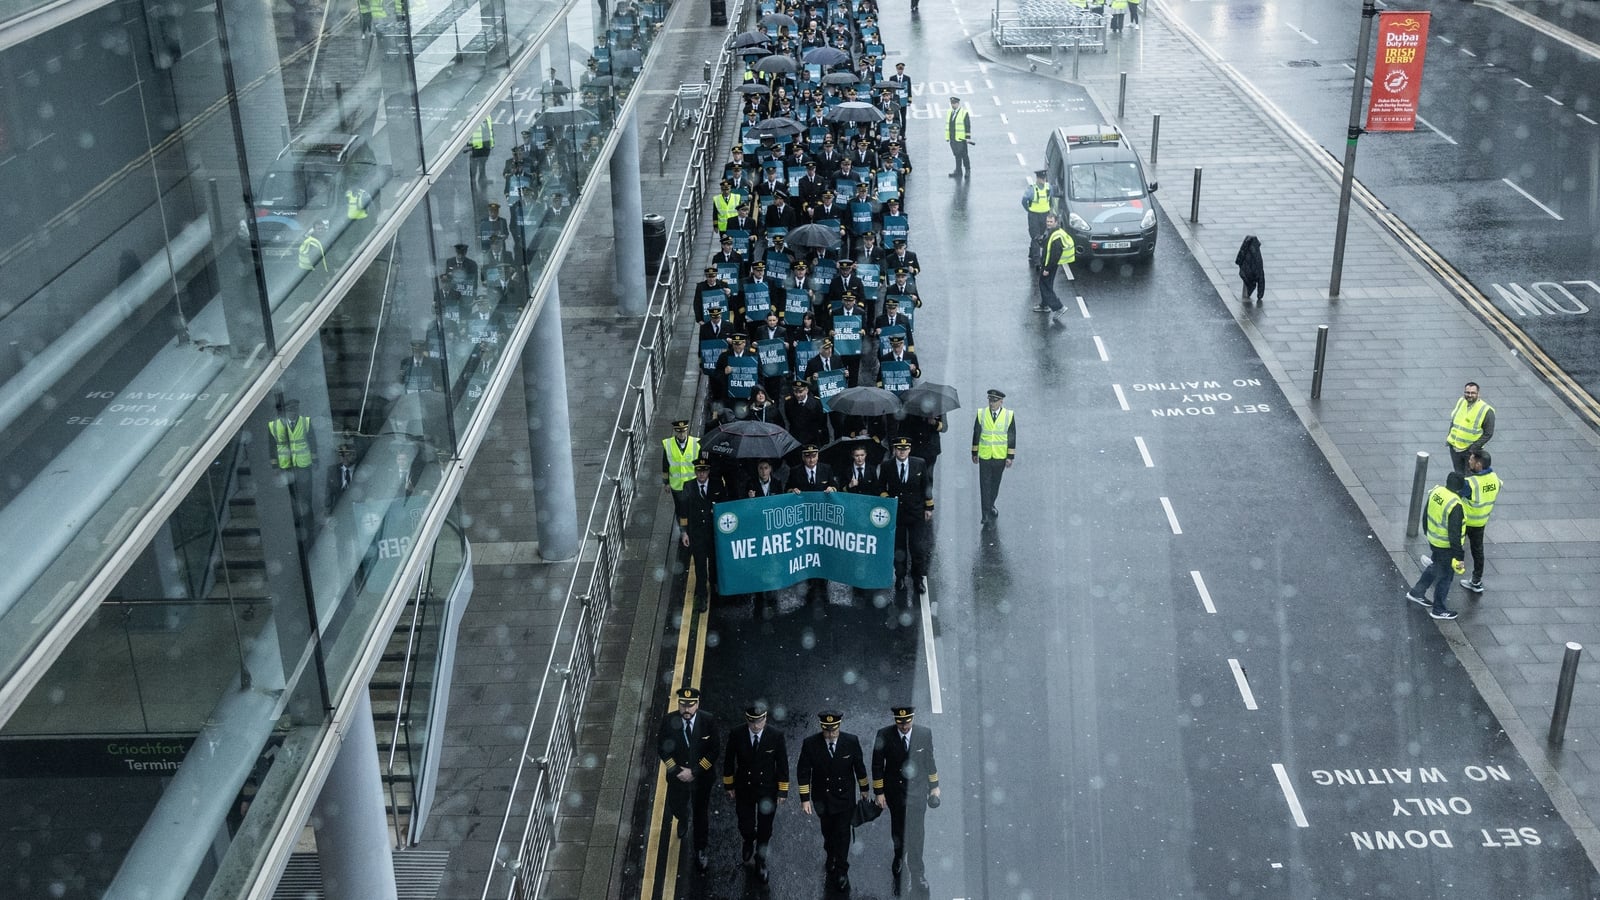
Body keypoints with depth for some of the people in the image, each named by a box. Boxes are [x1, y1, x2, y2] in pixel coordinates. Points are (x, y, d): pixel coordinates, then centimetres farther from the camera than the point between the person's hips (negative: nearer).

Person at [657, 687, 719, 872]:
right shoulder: (669, 721, -18)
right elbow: (662, 748, -7)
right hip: (677, 777, 1)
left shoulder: (708, 721, -21)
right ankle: (683, 819, 60)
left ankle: (700, 852, 33)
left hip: (702, 777, -1)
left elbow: (713, 751, -15)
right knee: (676, 807, 22)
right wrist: (677, 770, -15)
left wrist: (694, 772, -19)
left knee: (701, 814, 13)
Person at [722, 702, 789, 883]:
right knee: (746, 826, 11)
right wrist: (729, 785, 3)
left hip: (768, 790, 0)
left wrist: (783, 791, -4)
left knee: (765, 829, 13)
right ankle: (749, 842, 49)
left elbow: (782, 764, -8)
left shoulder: (776, 736, -19)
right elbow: (728, 761, -3)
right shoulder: (736, 735, -18)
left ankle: (760, 861, 39)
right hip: (744, 790, 0)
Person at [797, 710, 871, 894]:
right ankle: (831, 857, 46)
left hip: (845, 797, -1)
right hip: (822, 798, 1)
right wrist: (805, 799, -13)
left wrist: (864, 789, 10)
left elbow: (859, 766, -3)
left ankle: (841, 872, 15)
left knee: (843, 835, 1)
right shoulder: (810, 744, -21)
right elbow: (803, 772, -12)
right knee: (828, 833, 20)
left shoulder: (852, 741, -19)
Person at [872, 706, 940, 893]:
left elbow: (930, 761, 4)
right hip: (895, 792, 0)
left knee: (916, 834, 4)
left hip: (917, 792, 1)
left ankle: (917, 872, 19)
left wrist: (934, 786, 9)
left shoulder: (925, 734, -9)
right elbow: (877, 765, -6)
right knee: (898, 831, 11)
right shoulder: (884, 735, -13)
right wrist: (879, 792, -7)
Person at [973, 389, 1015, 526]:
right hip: (984, 456, 0)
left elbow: (1012, 437, -2)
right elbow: (976, 434, 5)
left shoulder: (1009, 415, -5)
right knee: (985, 485, -1)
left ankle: (990, 505, 36)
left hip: (1000, 457, 0)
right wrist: (974, 453, 7)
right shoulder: (981, 413, -2)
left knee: (995, 483, 15)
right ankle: (987, 513, 2)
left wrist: (1010, 456, -4)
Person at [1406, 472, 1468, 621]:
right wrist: (1457, 557, -21)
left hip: (1433, 540, 8)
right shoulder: (1455, 505, -31)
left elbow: (1426, 514, 8)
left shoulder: (1435, 491, -8)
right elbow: (1454, 534, -29)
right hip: (1446, 546, -8)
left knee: (1435, 567, 31)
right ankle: (1438, 609, 27)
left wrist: (1428, 532, 25)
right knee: (1445, 576, 12)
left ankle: (1416, 593, 41)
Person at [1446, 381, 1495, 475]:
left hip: (1470, 450, -5)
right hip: (1454, 446, 5)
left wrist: (1474, 447, -17)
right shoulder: (1461, 402, -1)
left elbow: (1488, 433, -13)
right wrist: (1449, 436, 8)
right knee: (1458, 474, 18)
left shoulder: (1486, 410, -16)